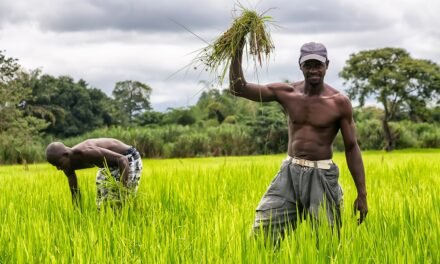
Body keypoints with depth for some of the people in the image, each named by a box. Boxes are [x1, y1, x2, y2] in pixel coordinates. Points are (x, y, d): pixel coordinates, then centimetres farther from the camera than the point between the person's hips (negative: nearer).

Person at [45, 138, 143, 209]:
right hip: (108, 164, 8)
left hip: (129, 159, -8)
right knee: (101, 204, 7)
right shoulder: (68, 163, -12)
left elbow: (123, 159, -37)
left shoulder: (87, 152, -37)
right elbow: (75, 193, 1)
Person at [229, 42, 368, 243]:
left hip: (322, 176, -2)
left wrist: (362, 194, -3)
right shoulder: (286, 93, 1)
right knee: (262, 233, -4)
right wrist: (237, 52, -15)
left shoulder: (339, 102, -5)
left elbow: (352, 147, -1)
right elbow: (238, 88, -2)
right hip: (290, 173, 2)